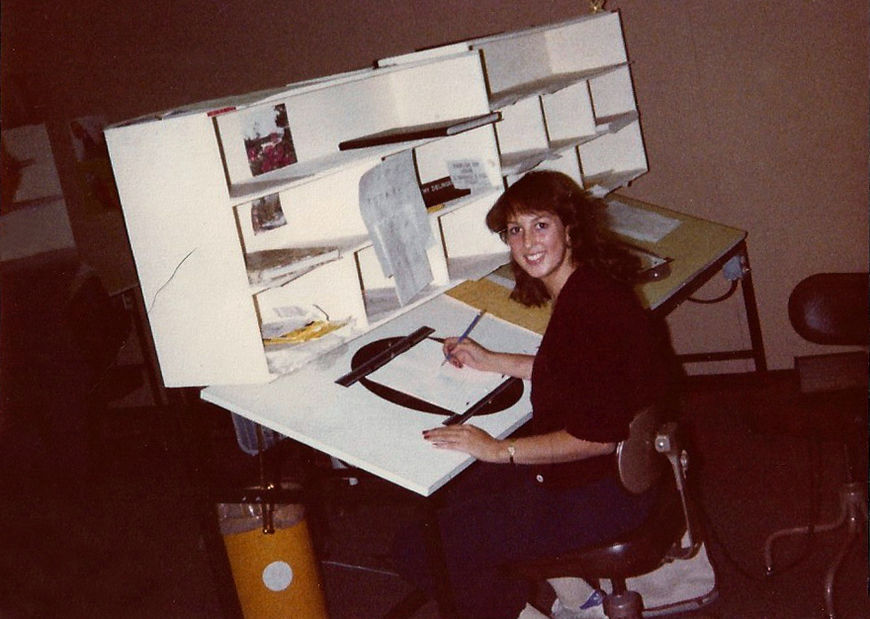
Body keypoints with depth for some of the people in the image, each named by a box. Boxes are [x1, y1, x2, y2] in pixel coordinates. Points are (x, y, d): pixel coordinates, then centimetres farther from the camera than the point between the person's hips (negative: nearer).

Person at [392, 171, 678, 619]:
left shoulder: (592, 306, -27)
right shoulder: (580, 289, 4)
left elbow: (598, 436, -27)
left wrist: (500, 450, -19)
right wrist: (490, 360, 16)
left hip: (601, 492, -10)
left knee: (420, 548, -7)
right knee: (448, 494, 25)